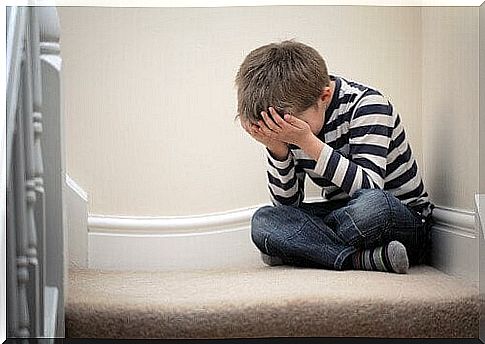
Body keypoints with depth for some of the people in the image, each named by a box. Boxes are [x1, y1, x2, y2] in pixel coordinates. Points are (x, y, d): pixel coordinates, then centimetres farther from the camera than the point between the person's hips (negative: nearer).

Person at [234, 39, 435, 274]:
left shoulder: (366, 103, -17)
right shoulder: (291, 118, -2)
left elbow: (369, 188, -29)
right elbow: (287, 203, -3)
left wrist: (307, 142, -34)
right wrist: (276, 149, -20)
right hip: (345, 216, 5)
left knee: (372, 205, -41)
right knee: (263, 221, -20)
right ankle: (363, 259, -29)